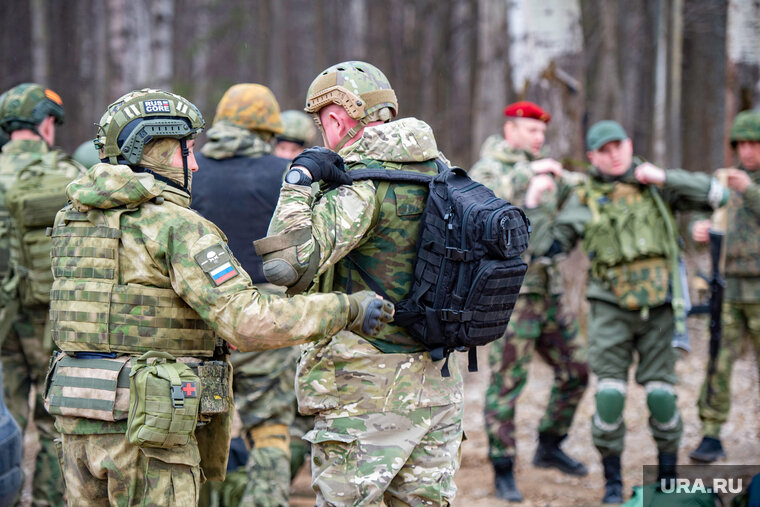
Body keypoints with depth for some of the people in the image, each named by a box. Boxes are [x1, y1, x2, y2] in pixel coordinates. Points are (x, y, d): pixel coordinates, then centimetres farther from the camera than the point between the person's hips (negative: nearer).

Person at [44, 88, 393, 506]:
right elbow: (248, 322, -21)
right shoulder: (177, 226, -13)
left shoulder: (71, 219, 10)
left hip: (76, 418, 7)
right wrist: (348, 310, -13)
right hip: (147, 423, -7)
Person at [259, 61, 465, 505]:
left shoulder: (362, 188, -18)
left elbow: (286, 263, -29)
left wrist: (299, 178, -16)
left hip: (368, 394, -7)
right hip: (440, 386, 7)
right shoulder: (442, 174, 5)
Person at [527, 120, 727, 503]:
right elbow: (549, 245, -2)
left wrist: (664, 177, -12)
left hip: (658, 310, 1)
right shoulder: (585, 201, 2)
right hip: (611, 310, -1)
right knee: (610, 396, -10)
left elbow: (715, 195, -5)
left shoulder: (656, 187, 5)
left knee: (661, 396, -3)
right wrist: (532, 203, -11)